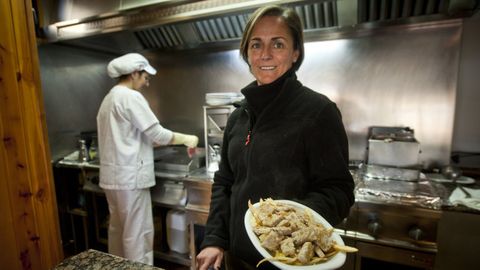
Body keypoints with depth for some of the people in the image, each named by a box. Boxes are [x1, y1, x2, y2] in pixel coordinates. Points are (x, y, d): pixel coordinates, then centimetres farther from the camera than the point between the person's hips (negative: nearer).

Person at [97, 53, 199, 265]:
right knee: (137, 233, 1)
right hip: (129, 175, -10)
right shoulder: (131, 97, -14)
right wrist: (187, 139, -5)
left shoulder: (110, 98, 15)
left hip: (113, 175, 10)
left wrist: (155, 142, 13)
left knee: (118, 229, 20)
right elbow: (157, 133, -16)